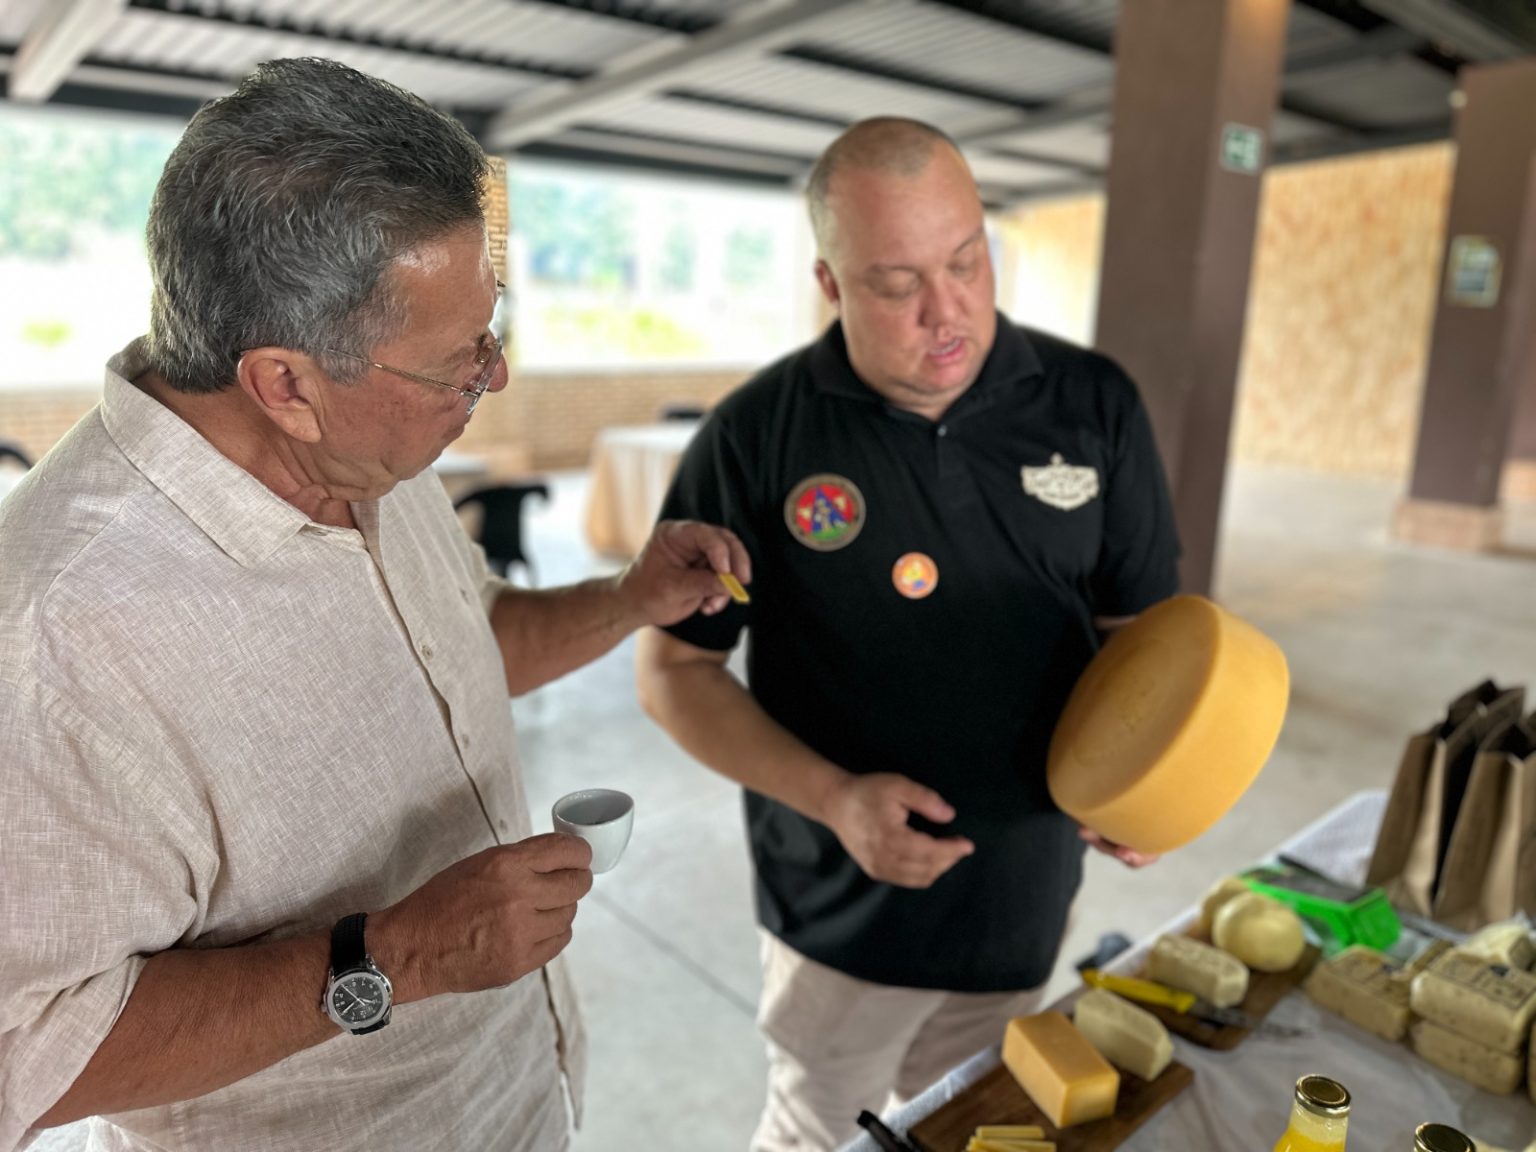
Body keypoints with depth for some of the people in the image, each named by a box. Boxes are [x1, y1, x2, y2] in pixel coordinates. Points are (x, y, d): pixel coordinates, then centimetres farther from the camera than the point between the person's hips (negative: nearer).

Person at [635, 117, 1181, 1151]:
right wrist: (832, 797, -21)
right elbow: (673, 668, -9)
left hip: (1027, 899, 3)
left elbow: (1145, 625, 2)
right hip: (844, 908, -2)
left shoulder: (1095, 406, -8)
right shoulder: (756, 437, -16)